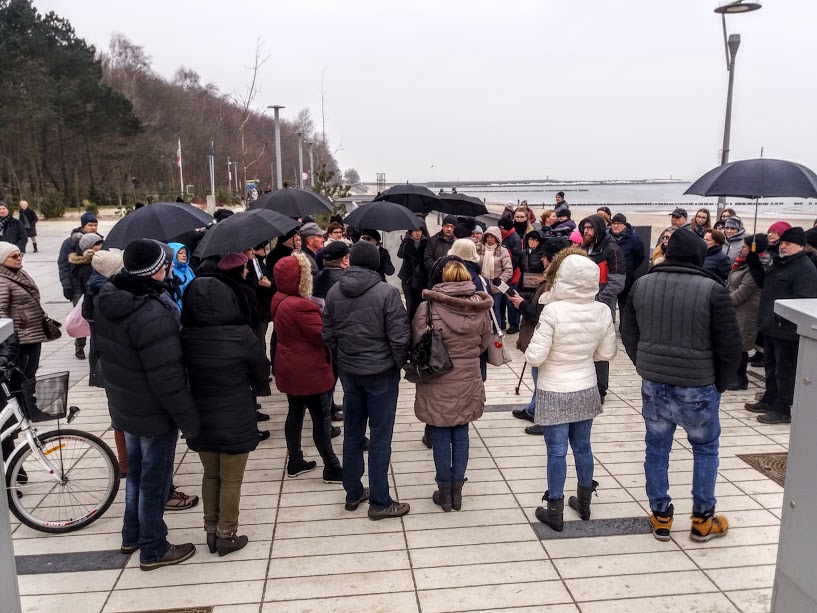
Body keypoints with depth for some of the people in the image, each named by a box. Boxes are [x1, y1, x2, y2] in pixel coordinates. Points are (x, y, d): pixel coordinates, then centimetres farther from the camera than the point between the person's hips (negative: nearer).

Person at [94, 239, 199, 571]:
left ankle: (132, 535, 43)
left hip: (123, 407, 9)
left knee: (136, 472, 26)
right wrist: (189, 419, -18)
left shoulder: (106, 301, -2)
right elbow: (167, 377, -29)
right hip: (154, 414, -8)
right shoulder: (152, 314, -31)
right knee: (154, 481, 9)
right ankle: (153, 550, 26)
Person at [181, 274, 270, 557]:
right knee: (231, 480, 13)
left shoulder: (186, 336, -12)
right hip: (235, 421, -4)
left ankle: (211, 531, 33)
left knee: (210, 475, 22)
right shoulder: (241, 336, -21)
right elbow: (262, 373, -6)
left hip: (200, 419, 4)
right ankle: (226, 536, 25)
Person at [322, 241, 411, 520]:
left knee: (352, 433, 17)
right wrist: (399, 363, 1)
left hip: (348, 371, 5)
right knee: (380, 437, 4)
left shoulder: (334, 293, -1)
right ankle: (379, 502, 13)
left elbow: (328, 335, 4)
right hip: (381, 372, -5)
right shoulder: (386, 292, -17)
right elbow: (399, 337, -16)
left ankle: (353, 494, 29)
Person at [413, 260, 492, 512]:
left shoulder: (429, 308, -17)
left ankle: (445, 491, 21)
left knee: (441, 436, 10)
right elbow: (484, 342, 4)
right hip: (467, 382, 3)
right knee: (461, 435, 15)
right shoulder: (480, 307, -6)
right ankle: (457, 490, 24)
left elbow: (417, 343, -9)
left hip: (437, 383, -3)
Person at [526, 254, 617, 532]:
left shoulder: (553, 311, -23)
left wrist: (530, 350, 2)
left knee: (557, 451, 5)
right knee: (582, 446, 19)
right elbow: (606, 354, 3)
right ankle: (584, 502, 36)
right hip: (586, 390, 5)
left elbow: (535, 357, -20)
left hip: (554, 393, -4)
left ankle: (555, 512, 16)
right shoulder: (603, 312, -8)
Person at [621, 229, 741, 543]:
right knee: (705, 449, 17)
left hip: (653, 384, 3)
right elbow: (730, 346, -10)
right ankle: (702, 520, 26)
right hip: (697, 388, -3)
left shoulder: (641, 285, 1)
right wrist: (720, 384, 5)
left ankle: (660, 517, 25)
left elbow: (629, 334, 8)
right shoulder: (712, 290, -13)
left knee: (656, 449, 16)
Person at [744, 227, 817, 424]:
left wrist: (782, 316, -28)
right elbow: (765, 284, 23)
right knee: (771, 366, 20)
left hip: (786, 329, -9)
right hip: (772, 326, 10)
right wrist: (754, 263, 12)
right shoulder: (780, 263, 15)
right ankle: (769, 401, 33)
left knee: (784, 370, 0)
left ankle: (782, 410, 9)